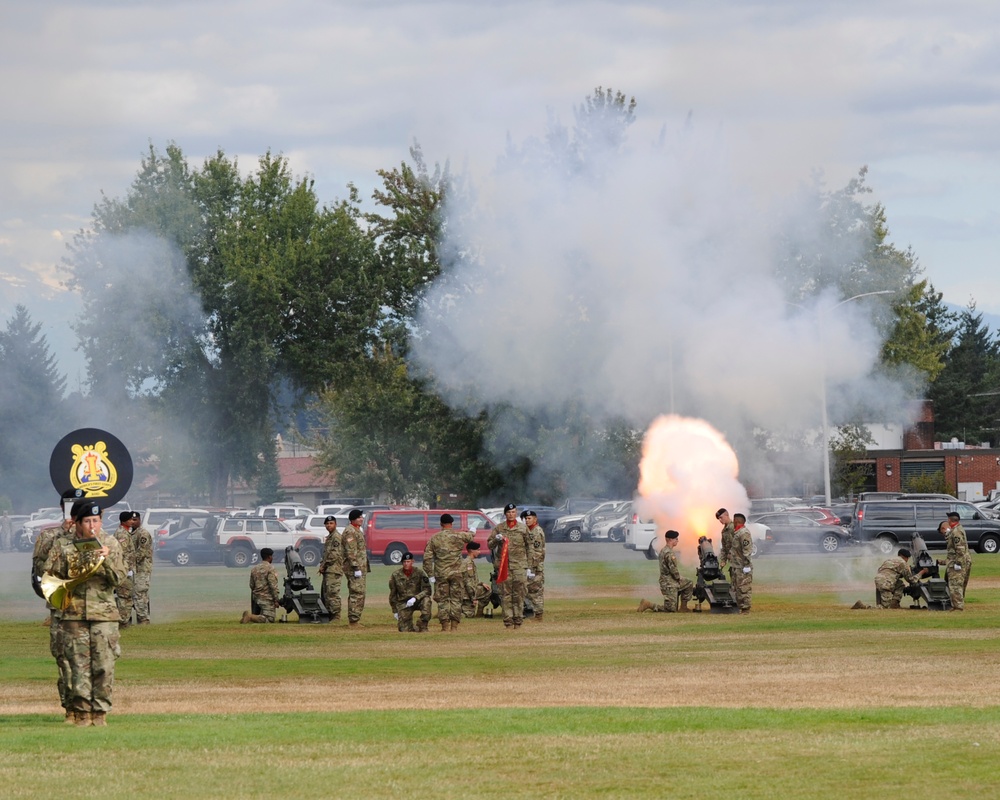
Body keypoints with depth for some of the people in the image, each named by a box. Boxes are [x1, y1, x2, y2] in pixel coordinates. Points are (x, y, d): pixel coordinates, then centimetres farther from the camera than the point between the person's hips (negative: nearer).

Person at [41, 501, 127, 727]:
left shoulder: (110, 543, 6)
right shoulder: (62, 546, 6)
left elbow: (118, 579, 0)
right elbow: (47, 575, 9)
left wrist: (106, 559, -15)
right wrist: (65, 584, -7)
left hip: (104, 614, 0)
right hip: (74, 614, 0)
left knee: (104, 667, -2)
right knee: (79, 666, -2)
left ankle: (100, 711, 5)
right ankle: (81, 712, 4)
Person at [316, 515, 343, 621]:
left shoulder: (336, 537, -10)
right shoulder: (329, 537, 21)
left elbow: (335, 554, -18)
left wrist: (324, 565, -13)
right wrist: (322, 565, 12)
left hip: (334, 570, -11)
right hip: (328, 571, 11)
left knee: (332, 593, -12)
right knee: (325, 592, 12)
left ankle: (335, 616, -12)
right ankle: (328, 614, 17)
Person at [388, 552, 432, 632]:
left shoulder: (419, 572, -7)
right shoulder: (395, 575, -1)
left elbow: (427, 590, -11)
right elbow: (392, 594, 9)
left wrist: (415, 598, -26)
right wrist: (395, 611, 9)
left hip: (417, 600, -1)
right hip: (403, 603, 1)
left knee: (426, 600, -37)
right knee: (404, 630, -14)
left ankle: (422, 627, -19)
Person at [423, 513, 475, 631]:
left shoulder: (434, 539, -1)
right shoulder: (459, 536, -2)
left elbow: (427, 558, -3)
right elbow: (471, 536, 20)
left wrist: (430, 575, 2)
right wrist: (471, 533, 45)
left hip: (440, 574, 0)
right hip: (457, 573, 0)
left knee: (442, 600, 6)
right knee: (456, 599, 5)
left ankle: (445, 626, 3)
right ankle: (454, 627, 2)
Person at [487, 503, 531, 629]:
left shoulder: (523, 528, 7)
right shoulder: (499, 528, 8)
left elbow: (528, 548, 11)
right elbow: (490, 545, 10)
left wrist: (529, 566, 9)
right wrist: (496, 539, -13)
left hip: (519, 565, 0)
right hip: (503, 565, 0)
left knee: (519, 594, -2)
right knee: (506, 594, -2)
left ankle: (518, 619, 3)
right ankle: (508, 621, -2)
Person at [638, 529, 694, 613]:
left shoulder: (663, 551, 12)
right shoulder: (669, 553, -21)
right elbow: (673, 569, -22)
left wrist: (677, 578, 13)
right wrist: (678, 578, -3)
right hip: (669, 583, -10)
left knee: (689, 584, 20)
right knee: (670, 609, -8)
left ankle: (683, 607, 20)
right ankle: (648, 604, -6)